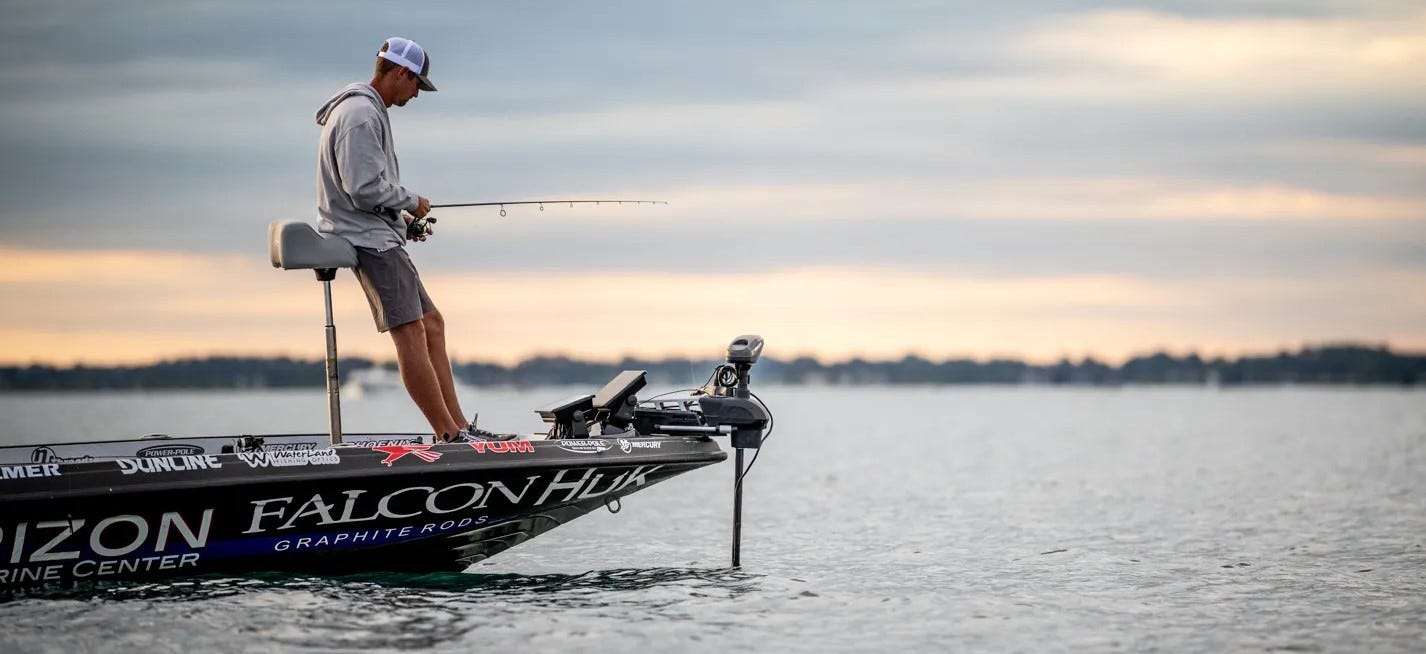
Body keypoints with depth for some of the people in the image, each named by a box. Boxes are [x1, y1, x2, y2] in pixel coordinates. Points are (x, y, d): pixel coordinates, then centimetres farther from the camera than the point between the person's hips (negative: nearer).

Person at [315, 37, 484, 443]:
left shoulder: (368, 111, 20)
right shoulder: (360, 114, -15)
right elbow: (365, 189, -23)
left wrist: (400, 219, 15)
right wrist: (412, 202, -8)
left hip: (379, 237, 12)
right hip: (370, 241, -12)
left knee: (431, 324, 11)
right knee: (410, 333, -14)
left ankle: (459, 426, 12)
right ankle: (450, 437, -17)